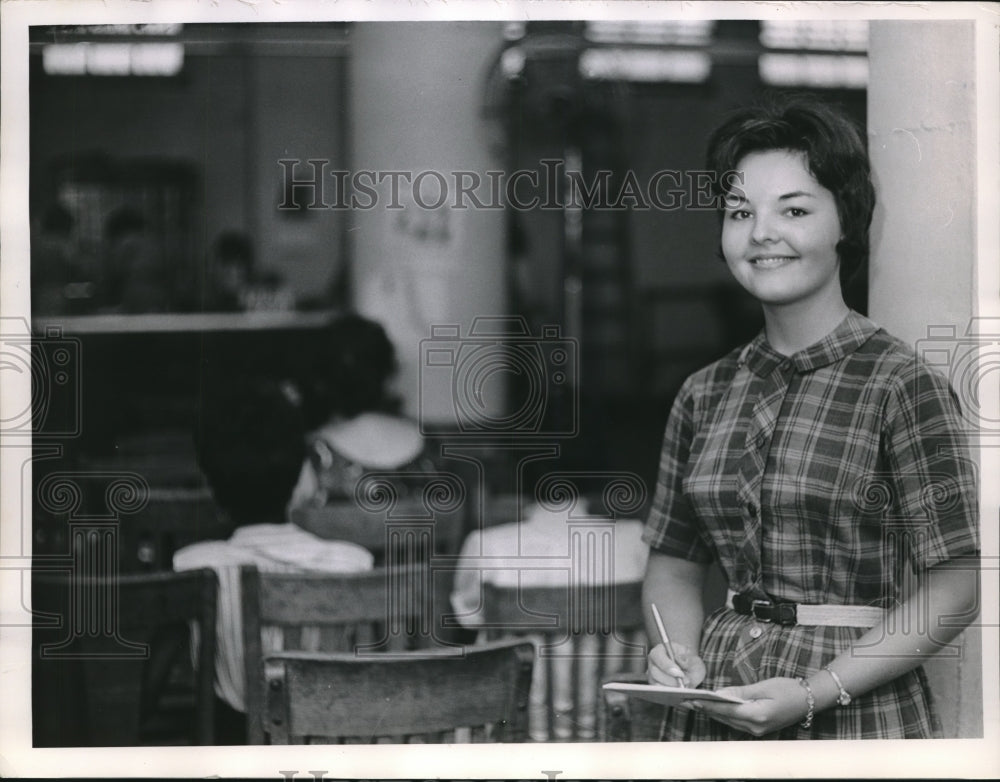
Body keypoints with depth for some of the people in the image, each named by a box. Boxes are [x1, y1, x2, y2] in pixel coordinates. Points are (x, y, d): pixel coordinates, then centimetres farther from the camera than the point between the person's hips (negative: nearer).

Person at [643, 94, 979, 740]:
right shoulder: (705, 396, 6)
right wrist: (679, 651, -6)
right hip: (717, 710, 4)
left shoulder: (901, 385, -9)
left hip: (855, 712, -4)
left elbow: (954, 587, -11)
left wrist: (815, 693, -18)